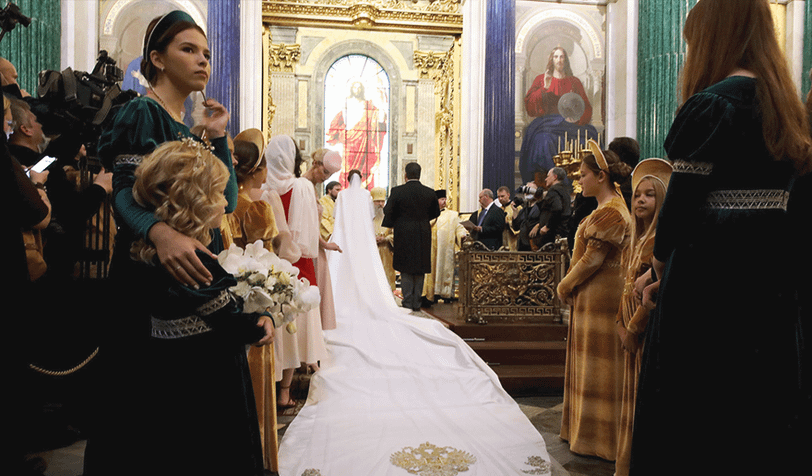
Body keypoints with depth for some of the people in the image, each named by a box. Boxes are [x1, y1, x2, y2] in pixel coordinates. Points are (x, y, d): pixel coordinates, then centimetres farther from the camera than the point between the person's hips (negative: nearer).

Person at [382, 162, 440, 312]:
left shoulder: (397, 191, -9)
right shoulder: (430, 193, 0)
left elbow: (388, 211, -4)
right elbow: (435, 212, 12)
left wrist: (391, 224, 15)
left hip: (404, 235, -2)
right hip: (423, 237, 3)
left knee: (406, 271, 6)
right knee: (420, 270, 11)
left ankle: (408, 304, 7)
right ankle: (417, 304, 15)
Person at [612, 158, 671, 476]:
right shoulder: (635, 240, 13)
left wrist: (634, 328, -13)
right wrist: (621, 324, 5)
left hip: (650, 329, -9)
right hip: (632, 328, 9)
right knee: (632, 394, 16)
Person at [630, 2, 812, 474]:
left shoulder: (713, 104, -13)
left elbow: (682, 199, -15)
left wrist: (661, 259, 2)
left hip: (710, 280, -8)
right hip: (773, 279, 8)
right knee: (765, 402, 18)